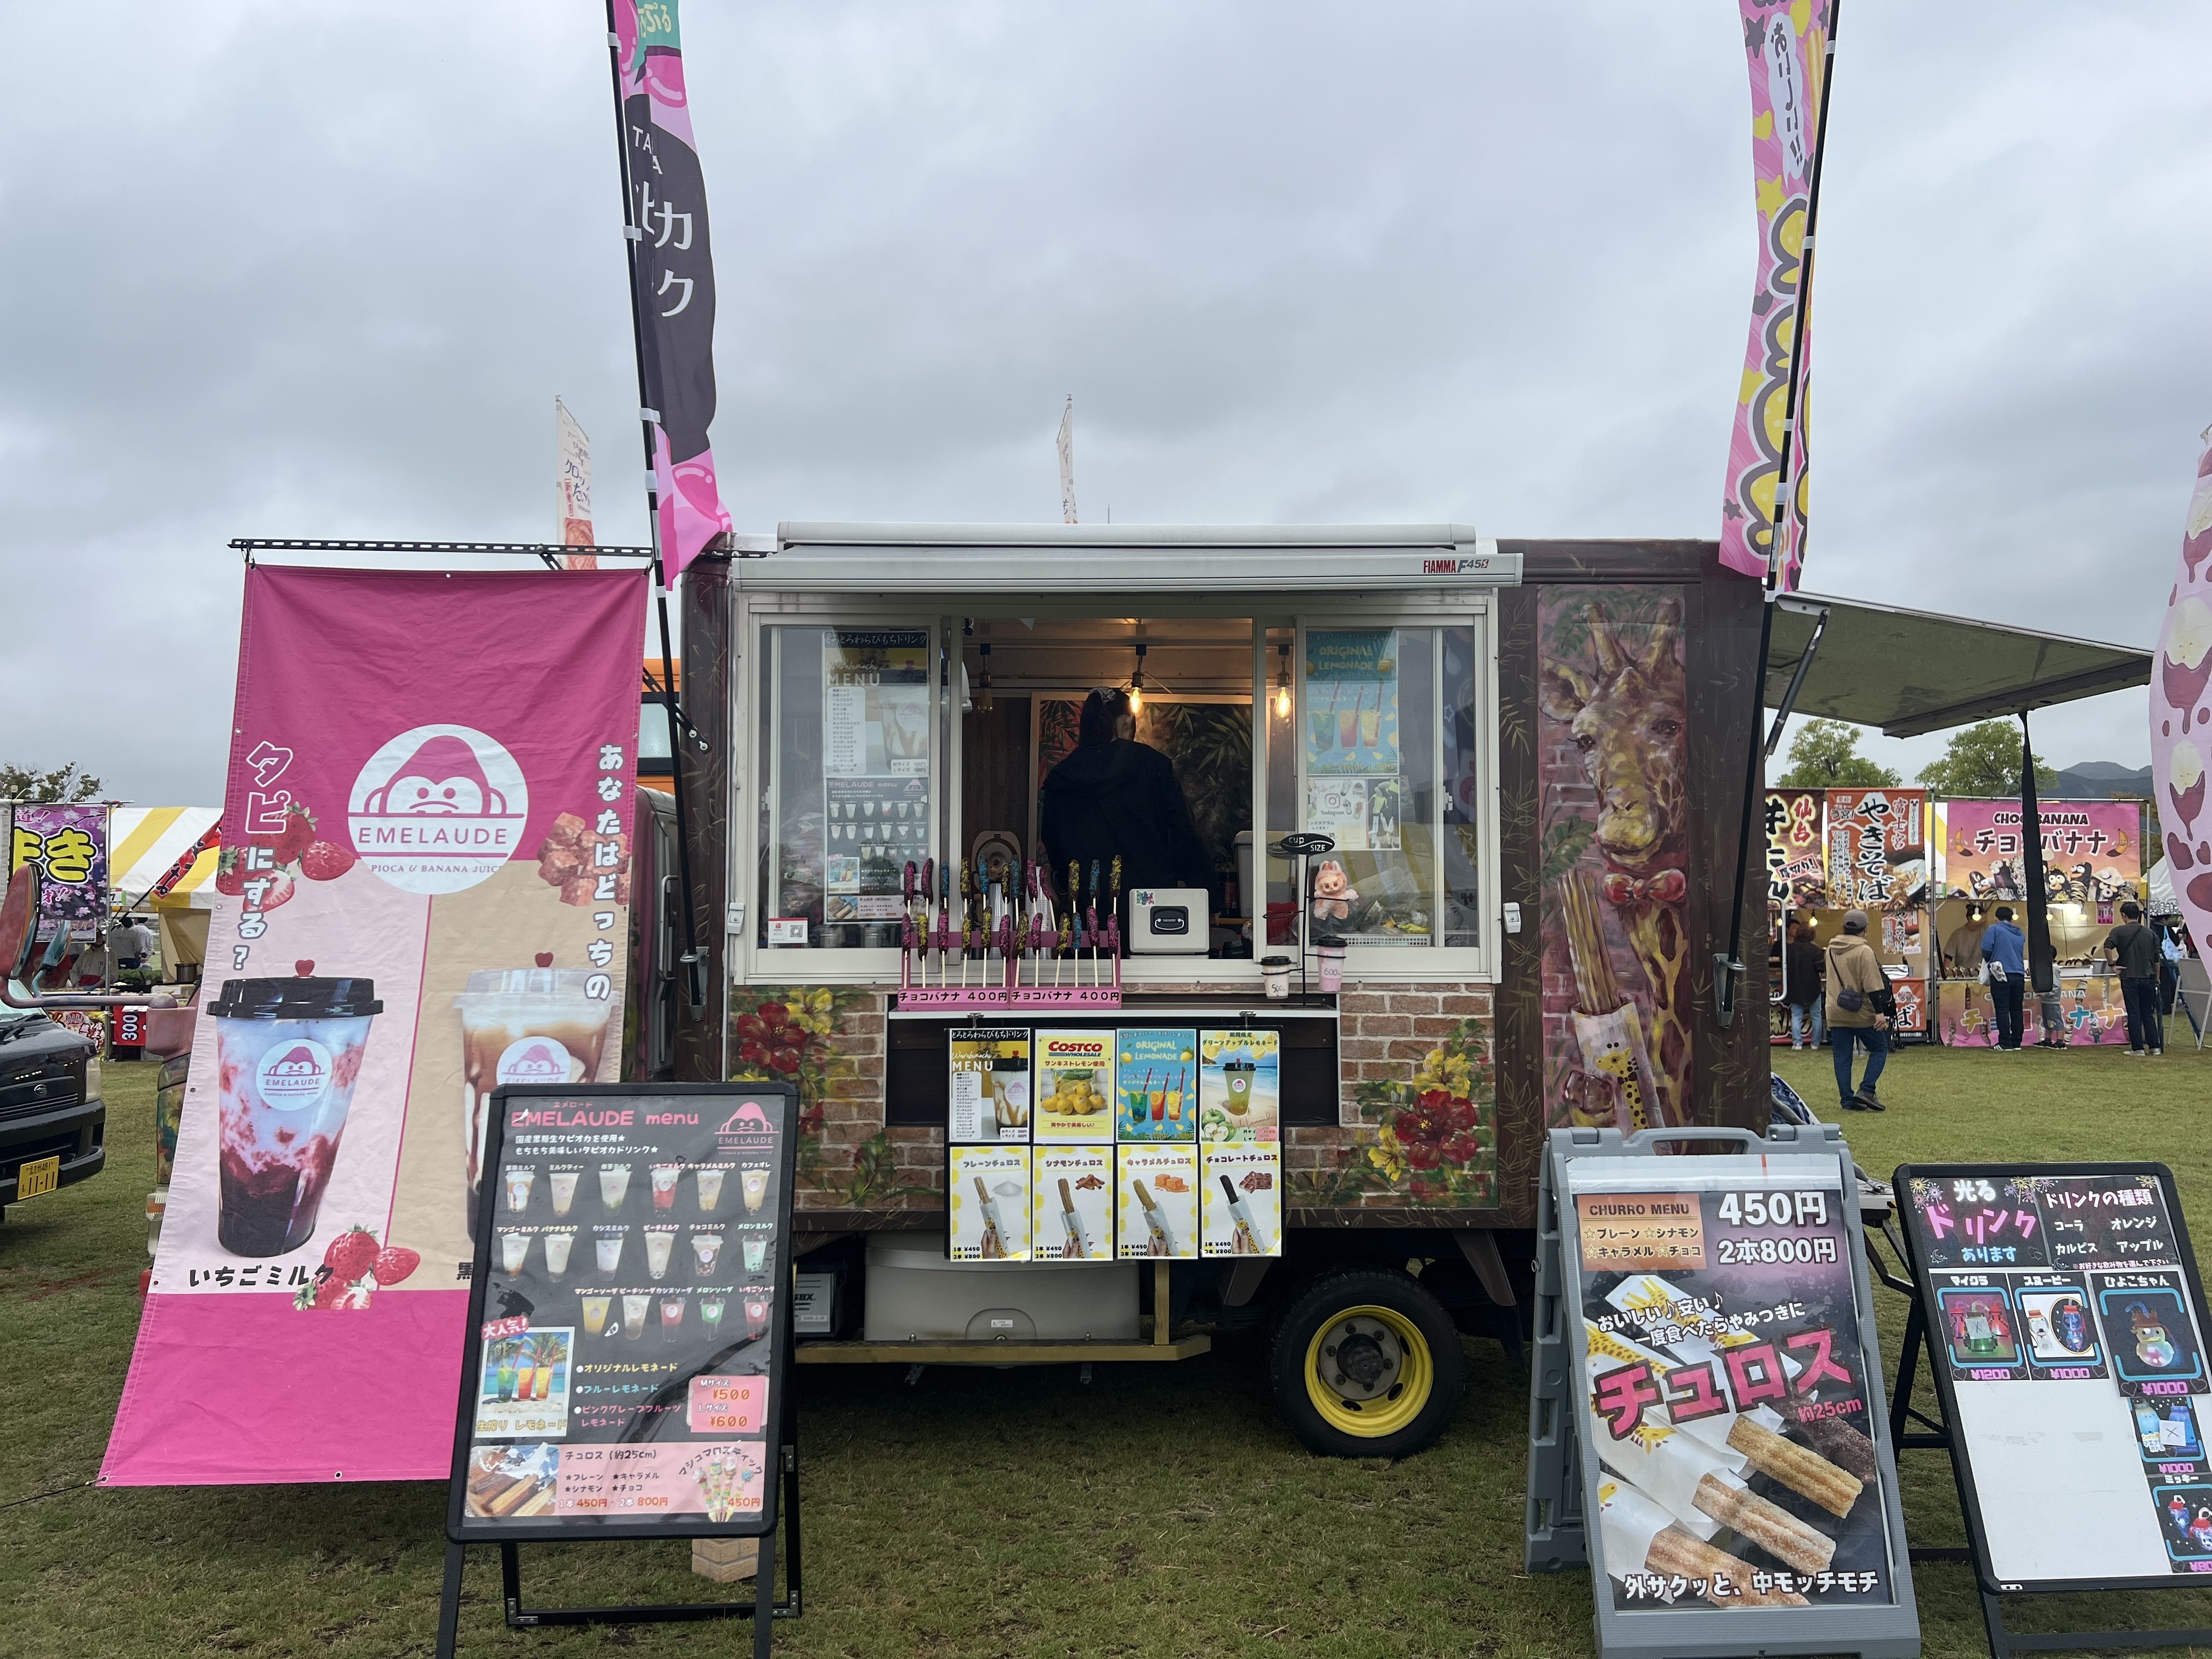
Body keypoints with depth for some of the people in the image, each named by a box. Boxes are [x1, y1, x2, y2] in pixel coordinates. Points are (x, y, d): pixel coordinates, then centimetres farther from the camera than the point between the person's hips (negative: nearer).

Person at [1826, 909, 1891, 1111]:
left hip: (1836, 1014, 5)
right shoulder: (1864, 951, -11)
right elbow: (1873, 985, -15)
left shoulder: (1831, 950, 10)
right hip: (1862, 1013, -5)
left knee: (1842, 1057, 7)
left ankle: (1848, 1100, 6)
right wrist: (1879, 1012, -14)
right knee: (1880, 1050, 10)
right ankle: (1866, 1090, -3)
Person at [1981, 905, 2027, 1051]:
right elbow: (2025, 955, 22)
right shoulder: (2020, 934, 16)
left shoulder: (1994, 929, -1)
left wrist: (1989, 960, 11)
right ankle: (2016, 1043, 11)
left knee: (2002, 1010, -4)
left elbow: (1986, 950, -8)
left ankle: (2005, 1043, -6)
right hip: (2019, 975, 5)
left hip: (2001, 975, -5)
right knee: (2016, 1010, 9)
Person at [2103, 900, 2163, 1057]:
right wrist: (2157, 979, 22)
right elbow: (2156, 960, 14)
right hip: (2148, 978, 4)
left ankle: (2138, 1048, -1)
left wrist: (2111, 964, -9)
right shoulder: (2150, 933, 10)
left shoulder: (2119, 931, -4)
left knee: (2134, 1014, -1)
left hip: (2130, 978, -4)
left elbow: (2108, 947, -22)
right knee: (2148, 1014, 12)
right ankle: (2155, 1047, 12)